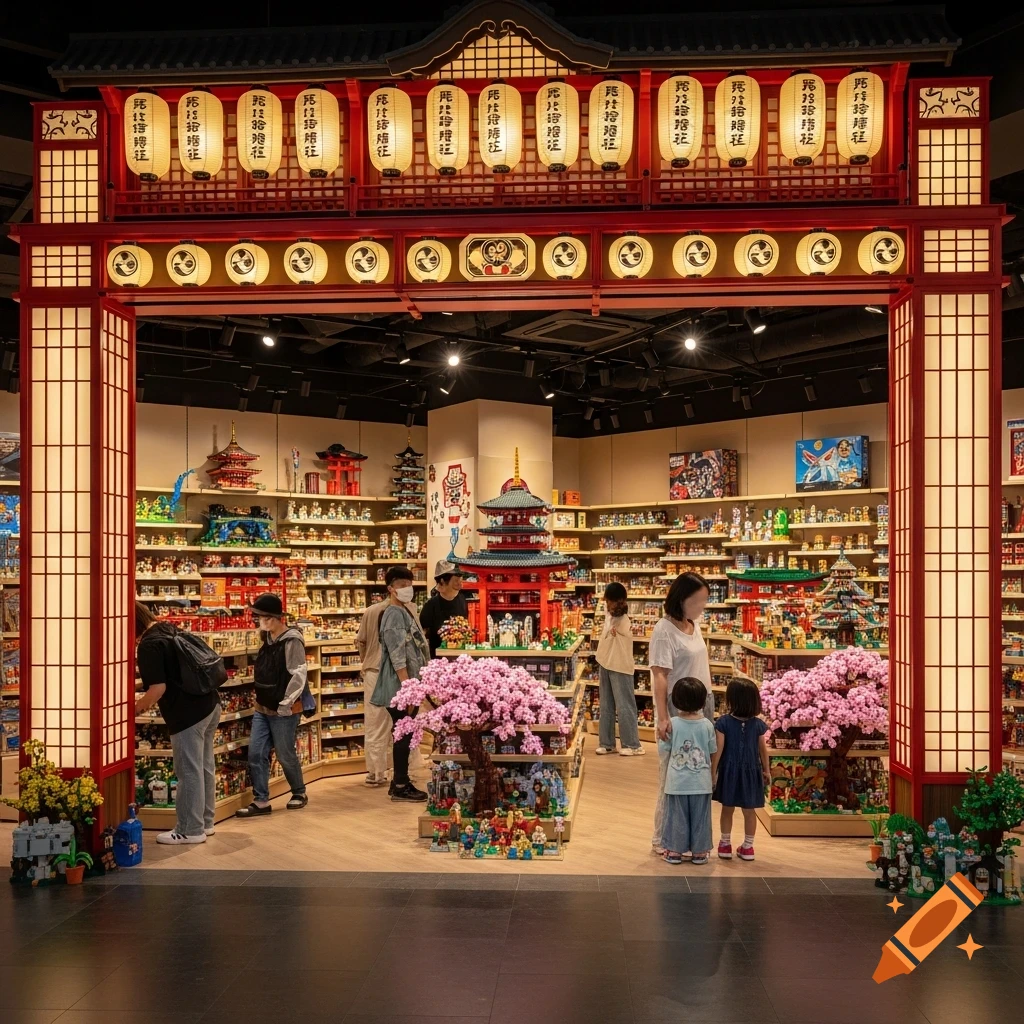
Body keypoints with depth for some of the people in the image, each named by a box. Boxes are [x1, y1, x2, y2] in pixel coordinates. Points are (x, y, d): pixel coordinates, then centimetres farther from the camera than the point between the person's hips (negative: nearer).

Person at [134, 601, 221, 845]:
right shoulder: (170, 629, 13)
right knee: (204, 766, 17)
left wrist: (136, 708, -3)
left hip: (188, 713, -10)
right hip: (209, 704, 10)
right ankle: (205, 822, 28)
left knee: (189, 771, 1)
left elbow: (158, 689, -19)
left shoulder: (149, 645, -15)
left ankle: (190, 830, 11)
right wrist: (149, 699, 26)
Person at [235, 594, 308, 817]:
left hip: (283, 711, -7)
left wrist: (285, 704, -17)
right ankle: (261, 801, 10)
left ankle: (299, 793, 27)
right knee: (256, 754, 3)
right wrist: (260, 698, 14)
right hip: (262, 708, 8)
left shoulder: (291, 640, -17)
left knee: (285, 755, 6)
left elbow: (298, 675, -20)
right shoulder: (267, 639, 8)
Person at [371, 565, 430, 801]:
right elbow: (398, 657, -20)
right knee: (404, 735, -3)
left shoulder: (406, 612, 16)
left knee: (405, 735, 15)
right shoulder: (395, 614, -15)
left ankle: (400, 782, 23)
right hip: (400, 686, -10)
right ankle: (400, 786, 4)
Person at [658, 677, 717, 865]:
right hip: (701, 781, 1)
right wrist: (712, 770, 19)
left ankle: (675, 851, 17)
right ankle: (699, 852, 19)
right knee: (700, 817, 12)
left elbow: (664, 750, -5)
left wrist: (660, 737, 14)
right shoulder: (707, 725, -8)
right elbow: (713, 752, 1)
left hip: (677, 781, -1)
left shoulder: (672, 724, -12)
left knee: (677, 816, 10)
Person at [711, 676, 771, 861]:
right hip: (750, 771, 1)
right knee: (749, 810, 11)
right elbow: (763, 750, 2)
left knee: (727, 809, 14)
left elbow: (718, 750, -12)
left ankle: (725, 844, 22)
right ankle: (748, 847, 19)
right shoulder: (758, 724, -7)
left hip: (729, 771, -1)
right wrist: (766, 771, 16)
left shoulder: (723, 722, -14)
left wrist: (713, 772, -4)